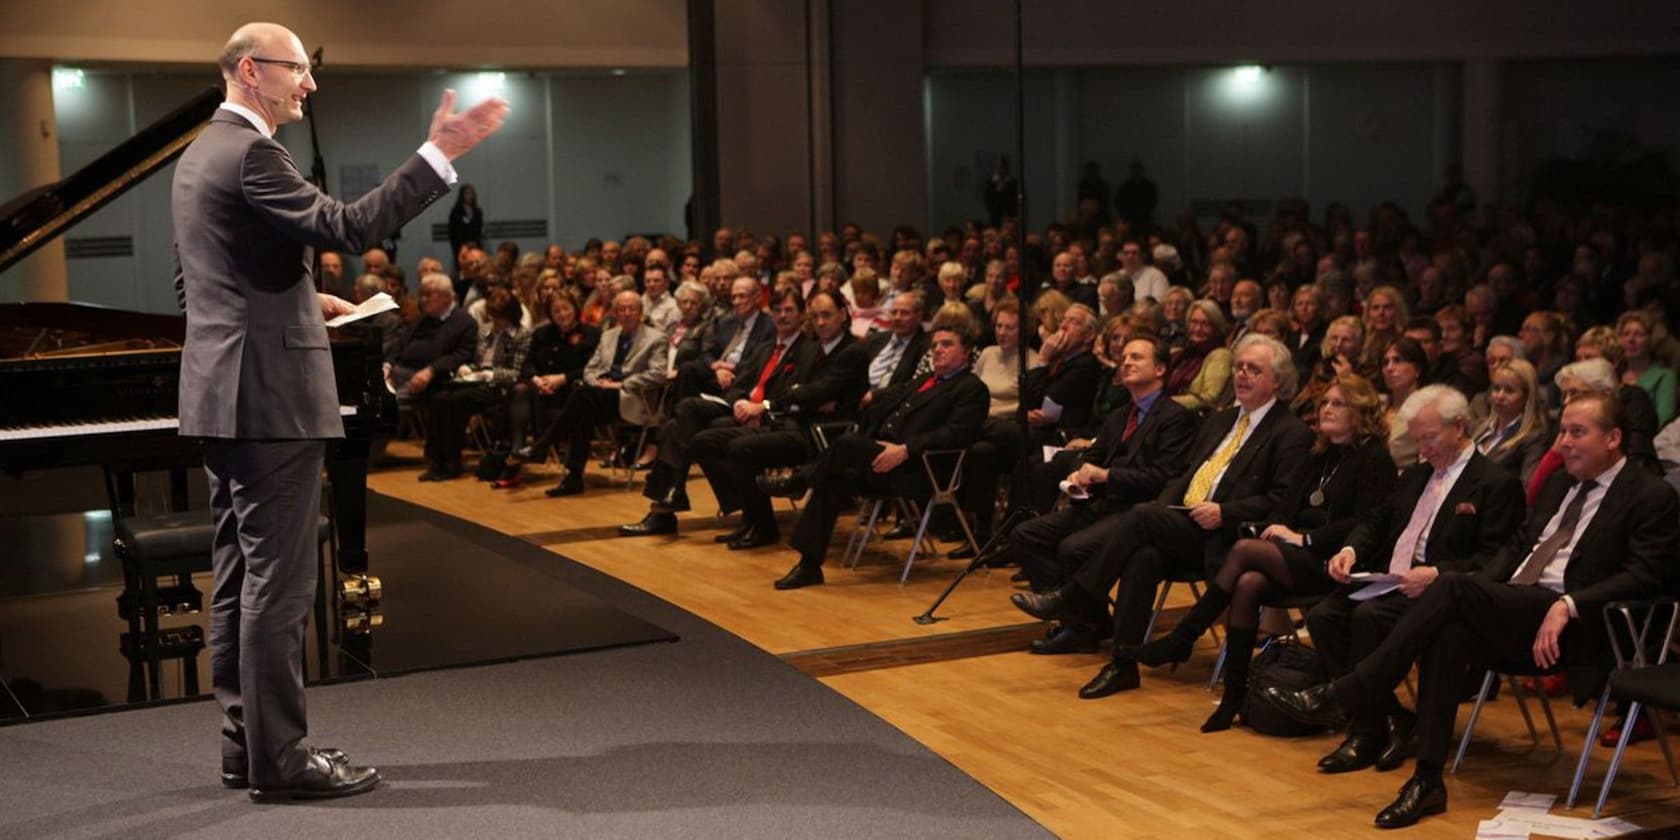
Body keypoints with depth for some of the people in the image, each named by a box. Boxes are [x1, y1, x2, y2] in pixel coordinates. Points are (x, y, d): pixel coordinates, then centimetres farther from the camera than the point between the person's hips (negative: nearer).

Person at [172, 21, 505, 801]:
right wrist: (440, 153, -24)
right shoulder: (249, 152, -15)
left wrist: (300, 301, 19)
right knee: (279, 579, -6)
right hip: (270, 393, -10)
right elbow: (346, 228, -25)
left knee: (239, 573, 13)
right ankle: (278, 757, -1)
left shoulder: (200, 154, 16)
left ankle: (246, 741, 19)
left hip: (223, 392, 10)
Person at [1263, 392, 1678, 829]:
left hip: (1573, 625, -6)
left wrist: (1567, 606, -23)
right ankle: (1428, 780, -28)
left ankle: (1340, 694, -28)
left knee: (1453, 585, -28)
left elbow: (1640, 578, -10)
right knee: (1449, 637, -29)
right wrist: (1475, 592, 5)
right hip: (1510, 611, 6)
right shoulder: (1560, 484, 24)